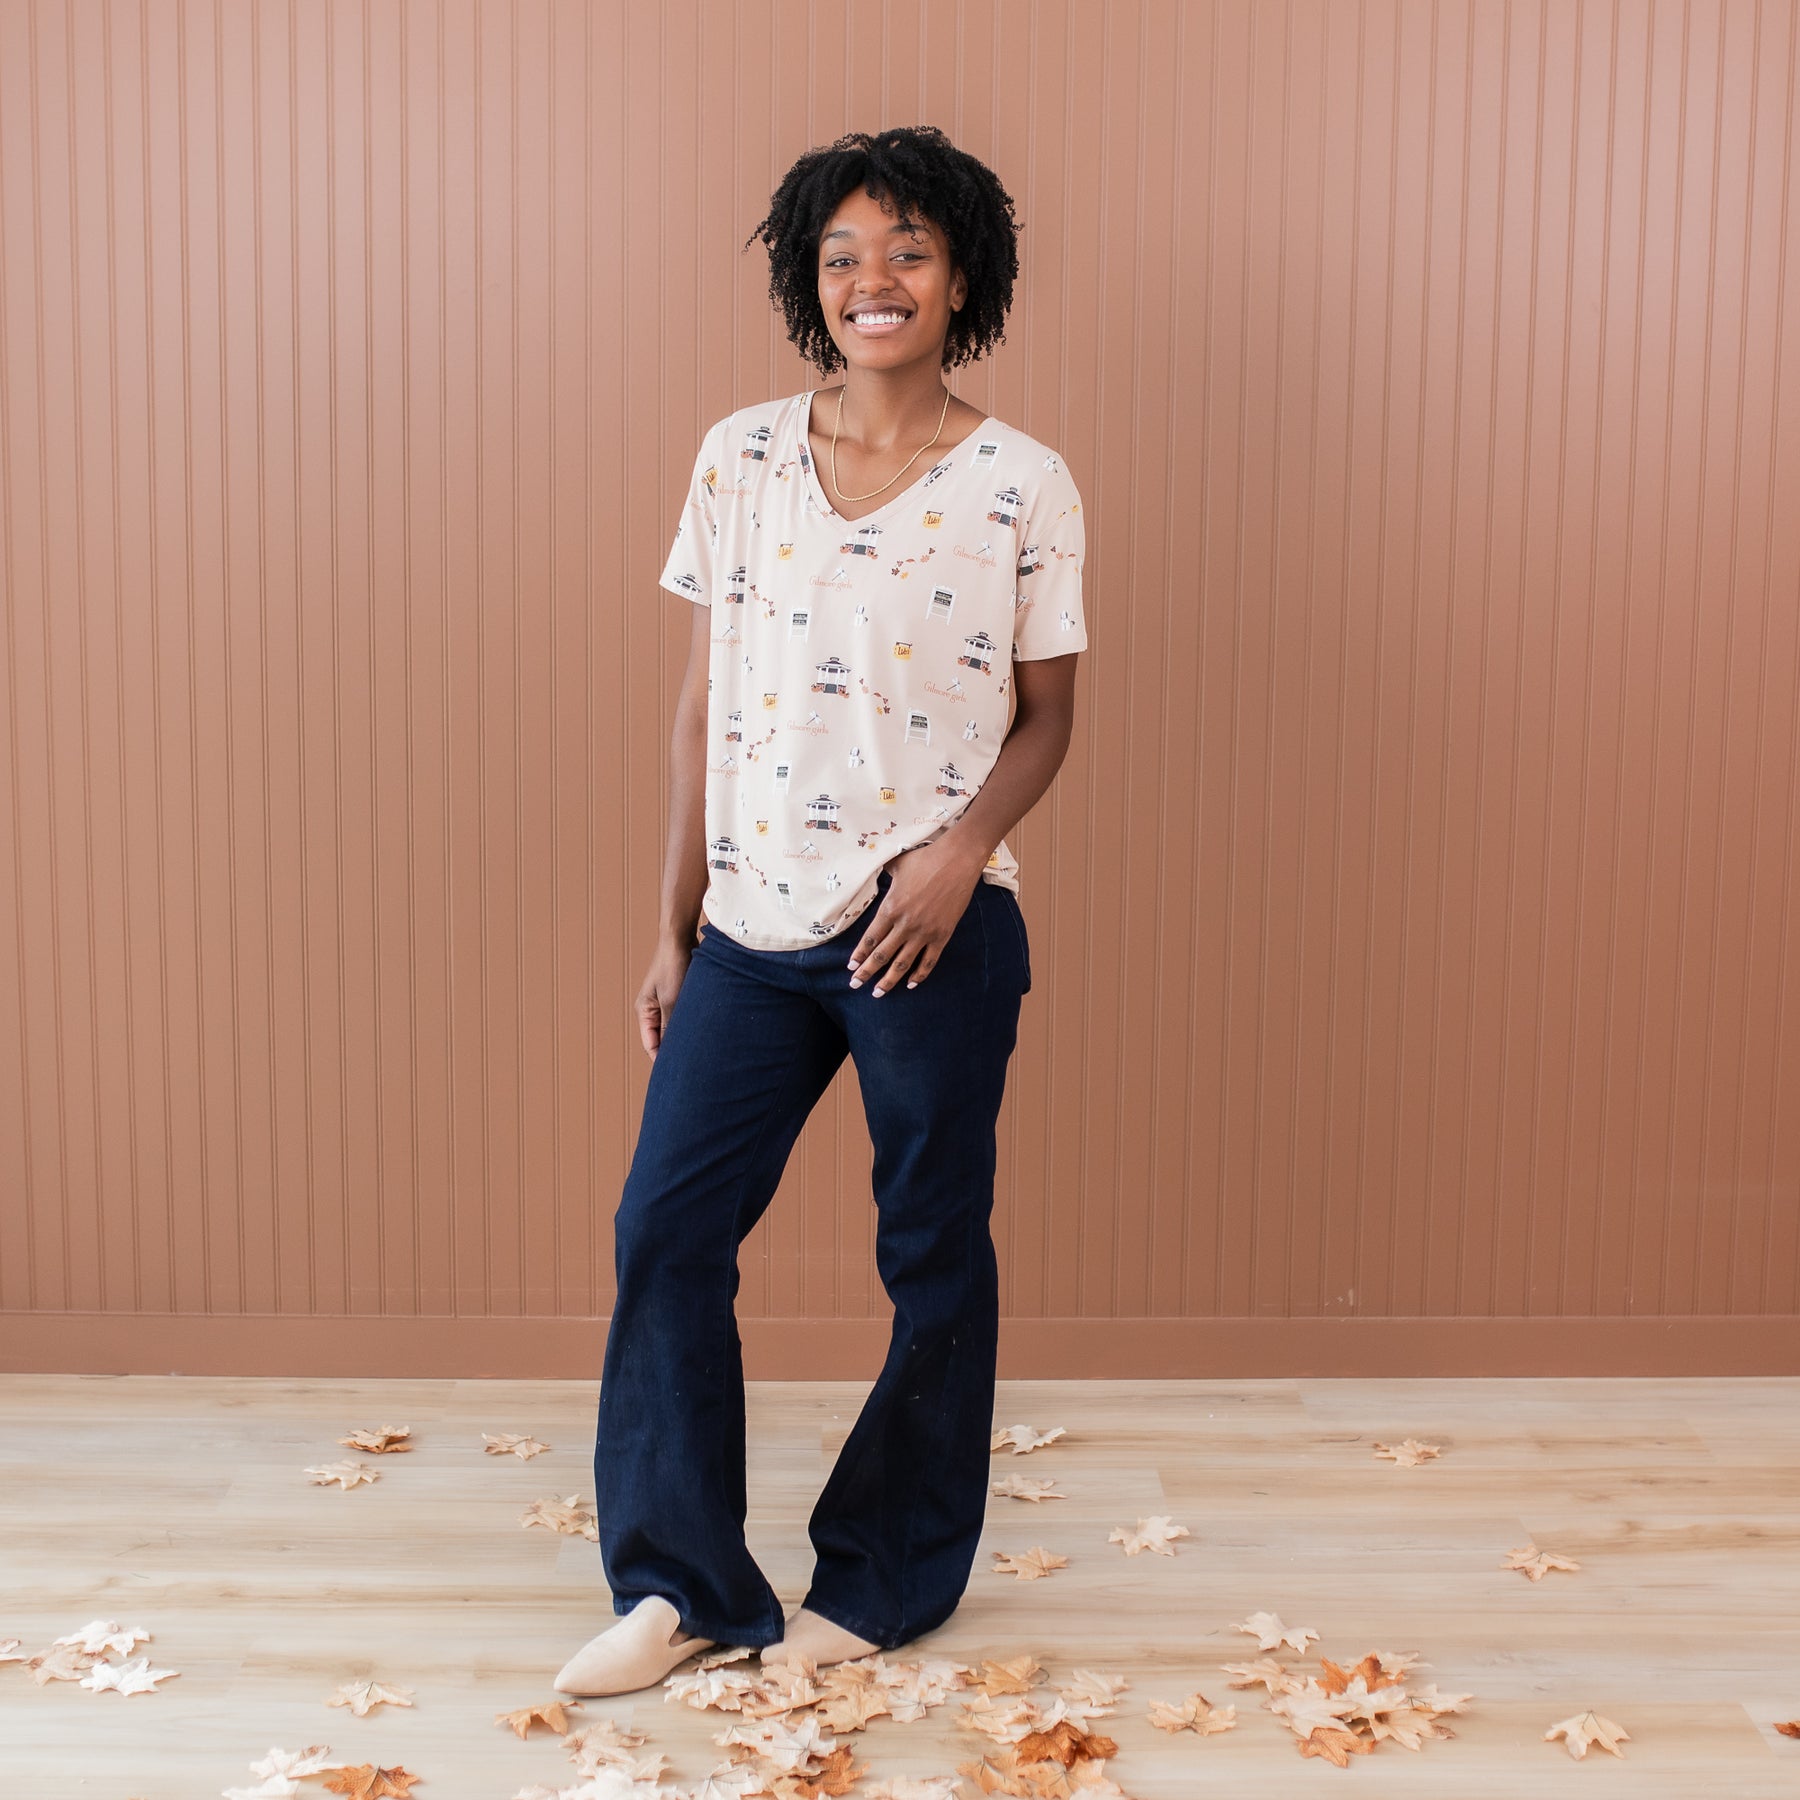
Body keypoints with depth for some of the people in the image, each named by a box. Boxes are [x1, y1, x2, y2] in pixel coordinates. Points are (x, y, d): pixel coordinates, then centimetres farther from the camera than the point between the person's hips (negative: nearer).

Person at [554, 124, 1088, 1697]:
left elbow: (1046, 715, 3)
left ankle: (884, 1582, 28)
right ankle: (681, 1582, 20)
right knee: (665, 1229, 3)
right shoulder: (739, 459, 5)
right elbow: (704, 709, 8)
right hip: (756, 923, 3)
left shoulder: (1022, 485, -3)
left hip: (936, 926, -3)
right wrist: (674, 929, 7)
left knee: (933, 1252, 8)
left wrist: (963, 844, -16)